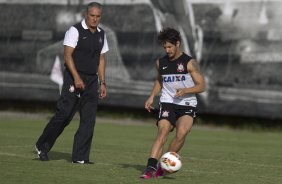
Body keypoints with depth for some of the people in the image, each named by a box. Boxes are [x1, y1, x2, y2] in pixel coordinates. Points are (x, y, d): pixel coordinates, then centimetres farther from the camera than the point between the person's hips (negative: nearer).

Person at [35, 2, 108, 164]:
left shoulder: (101, 34, 13)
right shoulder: (75, 31, -8)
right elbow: (67, 55, -14)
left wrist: (102, 83, 13)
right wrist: (76, 77, -23)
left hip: (92, 81, 6)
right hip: (74, 79, -6)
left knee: (89, 120, -1)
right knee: (64, 115, -7)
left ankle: (80, 157, 2)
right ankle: (42, 146, 10)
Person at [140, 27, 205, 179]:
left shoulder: (189, 63, -5)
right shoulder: (161, 63, 8)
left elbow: (201, 86, -6)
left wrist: (185, 90, -22)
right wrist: (152, 96, 13)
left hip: (187, 105, -2)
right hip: (167, 103, 2)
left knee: (182, 132, -25)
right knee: (162, 132, -19)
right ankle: (151, 167, -29)